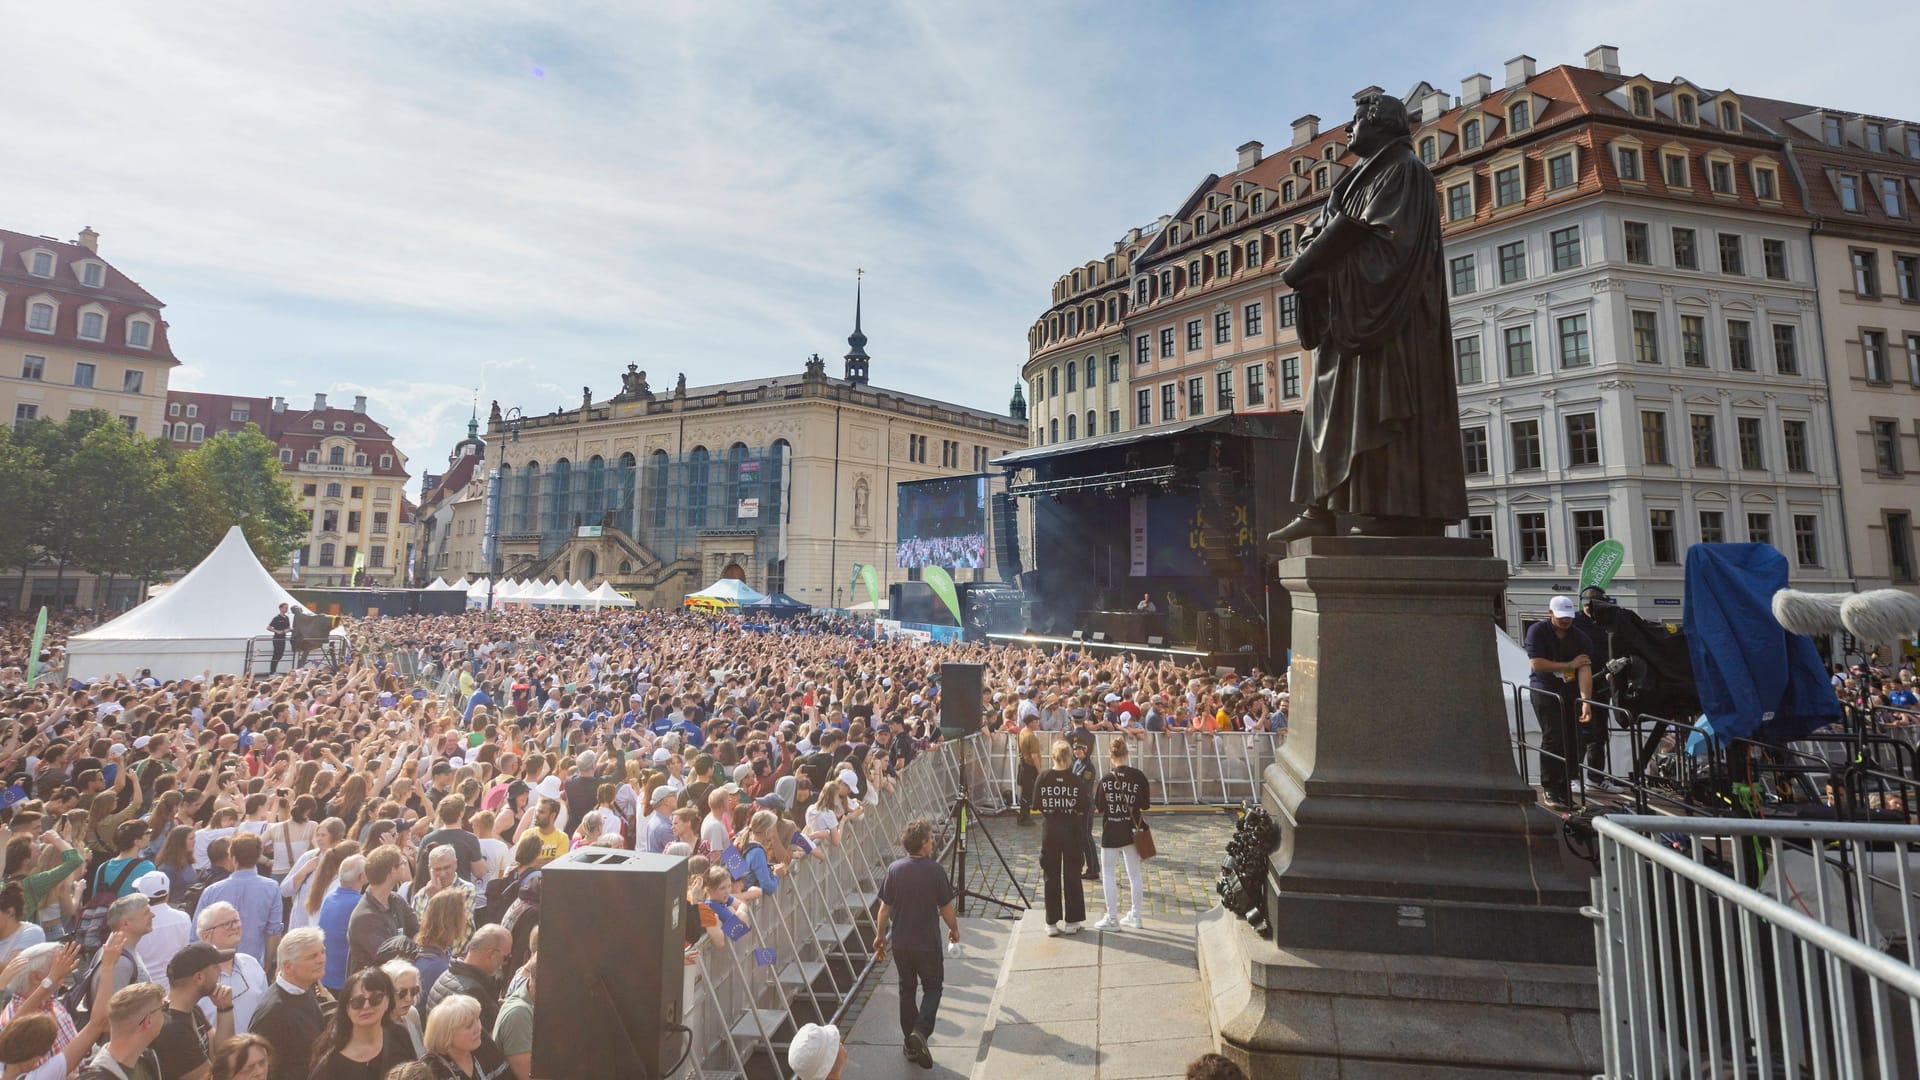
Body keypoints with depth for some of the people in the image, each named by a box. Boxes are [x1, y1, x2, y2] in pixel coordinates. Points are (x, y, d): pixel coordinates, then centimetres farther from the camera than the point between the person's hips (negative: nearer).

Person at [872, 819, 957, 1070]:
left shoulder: (895, 869, -8)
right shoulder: (934, 870, -15)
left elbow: (885, 907, -3)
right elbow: (946, 907, -6)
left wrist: (880, 936, 11)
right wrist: (954, 928, 12)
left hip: (900, 942, 3)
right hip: (928, 943, -3)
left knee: (906, 989, 18)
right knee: (932, 988, 14)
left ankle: (910, 1043, 26)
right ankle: (920, 1031, -7)